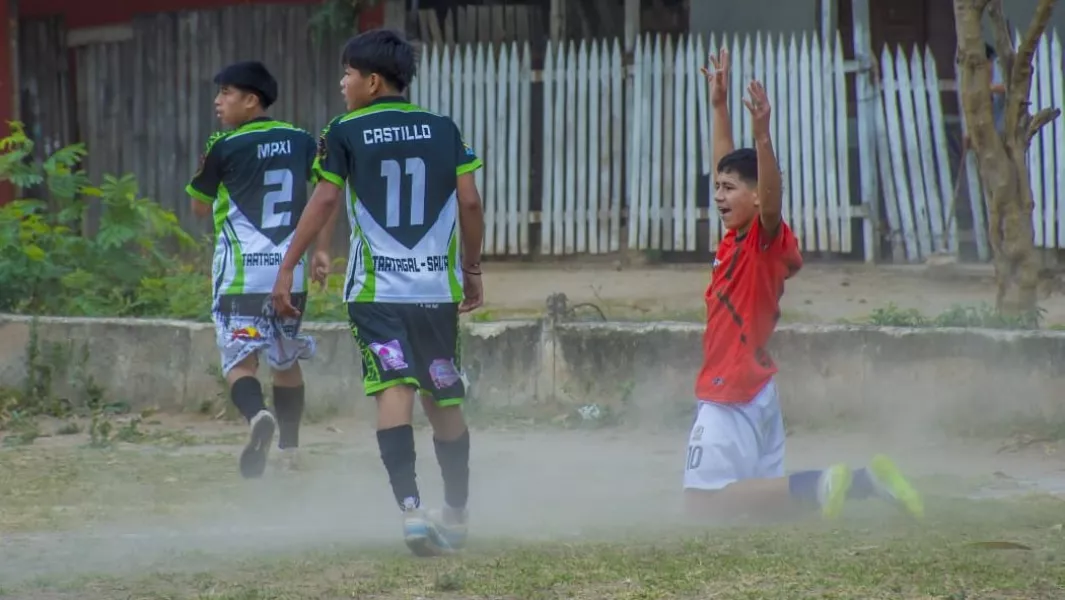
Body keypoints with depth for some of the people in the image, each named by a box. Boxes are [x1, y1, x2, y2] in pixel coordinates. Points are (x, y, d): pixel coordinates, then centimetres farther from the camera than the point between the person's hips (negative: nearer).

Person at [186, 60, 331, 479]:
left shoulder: (224, 147, -4)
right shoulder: (302, 142, 8)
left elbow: (200, 207, 6)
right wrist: (321, 249, 9)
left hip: (241, 272, -5)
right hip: (291, 271, 5)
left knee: (240, 361, -6)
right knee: (286, 361, 20)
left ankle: (258, 415, -36)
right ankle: (290, 448, 25)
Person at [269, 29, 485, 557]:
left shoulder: (346, 133, 0)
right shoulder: (443, 129, 8)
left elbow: (324, 201, -5)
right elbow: (470, 202, 5)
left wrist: (287, 267, -1)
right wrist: (472, 268, 17)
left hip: (375, 290, -3)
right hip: (437, 286, 3)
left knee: (394, 390, -13)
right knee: (444, 400, 15)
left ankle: (410, 508, -31)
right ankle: (456, 514, 27)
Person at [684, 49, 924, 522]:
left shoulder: (768, 241, -11)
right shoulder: (736, 237, 11)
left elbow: (771, 196, -31)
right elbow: (726, 166, 21)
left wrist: (761, 137, -43)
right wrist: (719, 105, 22)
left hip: (733, 397, -10)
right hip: (757, 393, 10)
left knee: (702, 505, -13)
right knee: (766, 501, 12)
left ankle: (819, 484, -16)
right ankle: (863, 482, 8)